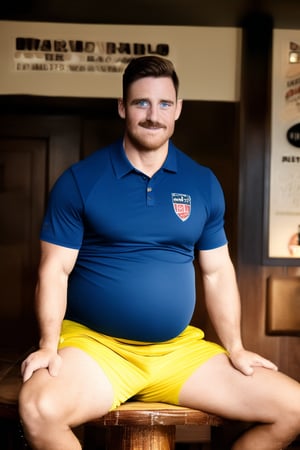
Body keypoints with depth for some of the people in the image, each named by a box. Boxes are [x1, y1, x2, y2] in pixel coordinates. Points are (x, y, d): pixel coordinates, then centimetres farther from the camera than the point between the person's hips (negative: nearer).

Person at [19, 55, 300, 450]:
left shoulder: (203, 184, 7)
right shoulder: (80, 180, -3)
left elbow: (217, 271, 11)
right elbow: (55, 269, -4)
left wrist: (235, 348, 5)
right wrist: (49, 346, -16)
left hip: (179, 349, 4)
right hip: (94, 344, -3)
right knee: (40, 410, -34)